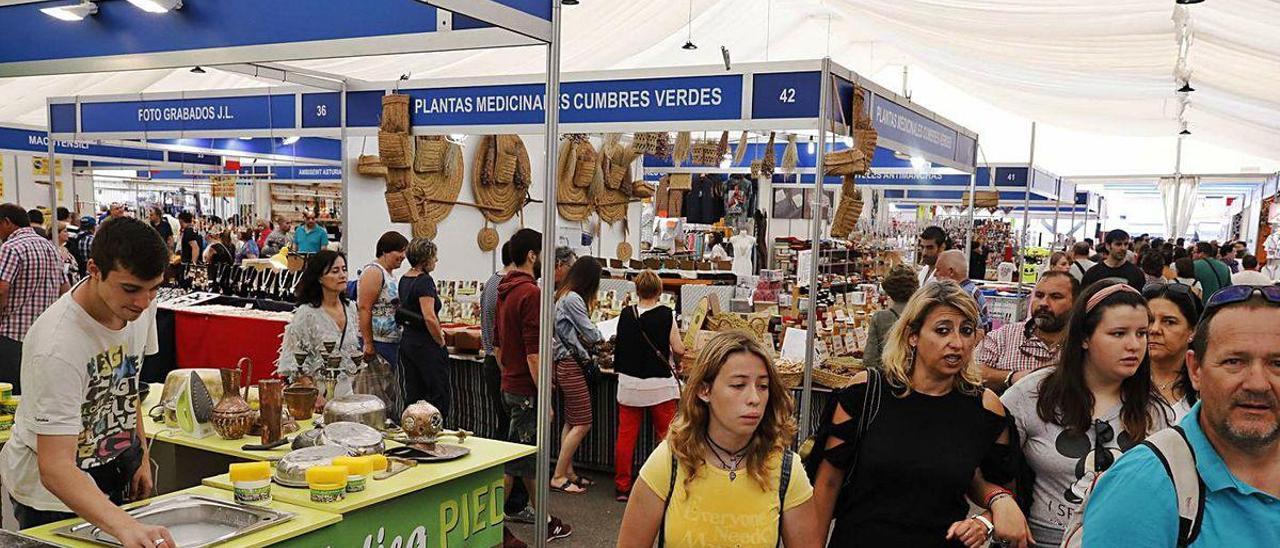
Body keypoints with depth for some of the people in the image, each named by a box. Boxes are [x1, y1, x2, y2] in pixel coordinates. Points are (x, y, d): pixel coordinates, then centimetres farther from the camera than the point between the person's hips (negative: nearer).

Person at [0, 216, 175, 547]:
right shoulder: (58, 346, -34)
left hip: (117, 469, 6)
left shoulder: (139, 305, -12)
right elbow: (55, 468, -39)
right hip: (51, 495, -6)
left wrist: (142, 455, 7)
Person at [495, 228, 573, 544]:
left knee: (530, 457, 18)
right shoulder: (531, 293, -19)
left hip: (510, 386, 10)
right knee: (513, 462, -3)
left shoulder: (506, 290, 11)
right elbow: (533, 352, -23)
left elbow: (497, 344, 18)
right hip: (526, 392, -10)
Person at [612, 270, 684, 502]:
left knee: (626, 435, 8)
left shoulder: (626, 314, -1)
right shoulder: (666, 314, -10)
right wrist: (673, 358, 14)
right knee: (666, 435, 8)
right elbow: (679, 350, -7)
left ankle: (622, 486, 14)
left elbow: (620, 347, 9)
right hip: (660, 384, -2)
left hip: (630, 383, 3)